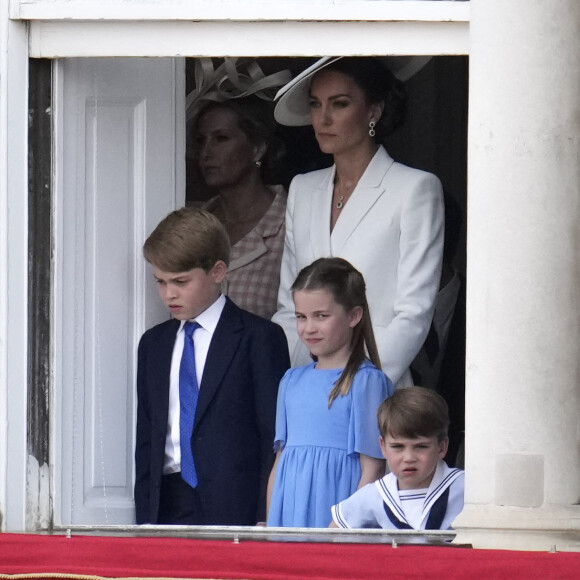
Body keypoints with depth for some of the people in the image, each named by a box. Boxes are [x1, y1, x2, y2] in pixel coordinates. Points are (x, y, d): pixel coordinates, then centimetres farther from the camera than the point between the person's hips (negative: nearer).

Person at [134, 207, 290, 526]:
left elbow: (275, 437, -4)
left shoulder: (260, 338, 0)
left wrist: (265, 520, -10)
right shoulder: (153, 344, 19)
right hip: (166, 508, 5)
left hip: (233, 508, -5)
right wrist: (144, 517, 9)